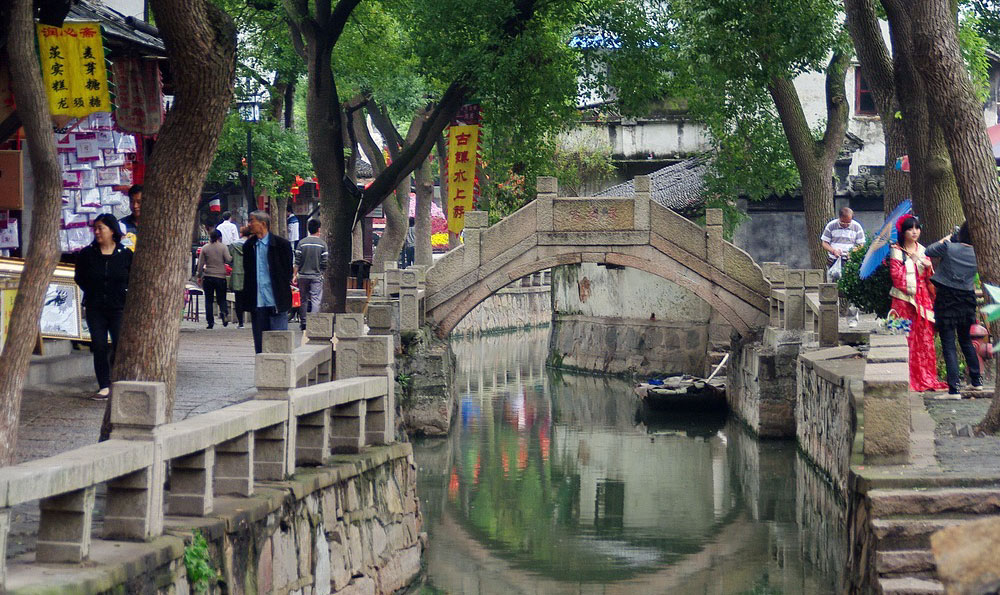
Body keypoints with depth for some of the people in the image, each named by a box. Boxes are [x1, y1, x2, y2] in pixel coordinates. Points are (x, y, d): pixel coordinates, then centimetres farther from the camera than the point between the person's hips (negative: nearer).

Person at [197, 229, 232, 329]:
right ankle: (224, 312, -23)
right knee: (221, 298, 7)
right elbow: (228, 260, -9)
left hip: (208, 277, 1)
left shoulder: (204, 248, 4)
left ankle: (210, 322, 2)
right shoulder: (223, 248, -1)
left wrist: (199, 276, 11)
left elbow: (200, 264, 4)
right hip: (220, 276, -1)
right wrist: (232, 257, 13)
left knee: (208, 300, 7)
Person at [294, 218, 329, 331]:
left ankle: (303, 323, 14)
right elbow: (325, 262, -3)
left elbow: (297, 262, -1)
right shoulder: (322, 244, -4)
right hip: (317, 276, -2)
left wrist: (294, 275, 4)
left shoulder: (302, 243, -1)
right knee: (315, 299, -1)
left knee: (303, 299, 10)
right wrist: (322, 272, 13)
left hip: (303, 275, 2)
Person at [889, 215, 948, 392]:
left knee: (925, 337, 1)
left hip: (923, 298, 4)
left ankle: (926, 377, 5)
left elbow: (930, 277, 13)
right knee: (906, 338, -7)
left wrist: (928, 266, -6)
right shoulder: (896, 251, 2)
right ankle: (908, 379, -6)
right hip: (904, 298, -4)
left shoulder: (923, 250, 15)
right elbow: (896, 274, -7)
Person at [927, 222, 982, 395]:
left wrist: (944, 239, 11)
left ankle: (954, 388, -9)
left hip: (947, 301, -4)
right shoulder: (976, 253, -3)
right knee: (966, 340, 24)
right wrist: (953, 240, 16)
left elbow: (928, 251, 0)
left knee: (948, 345, -2)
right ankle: (977, 380, 31)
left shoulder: (949, 247, -14)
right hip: (967, 300, 4)